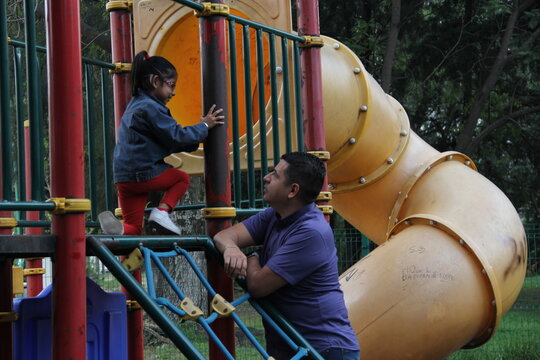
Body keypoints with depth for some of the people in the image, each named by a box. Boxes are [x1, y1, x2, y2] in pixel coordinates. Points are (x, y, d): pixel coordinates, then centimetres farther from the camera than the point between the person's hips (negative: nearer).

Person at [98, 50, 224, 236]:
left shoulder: (135, 105, 19)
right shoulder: (151, 108, -13)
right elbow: (177, 137, -12)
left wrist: (195, 142, 19)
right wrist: (204, 126, 2)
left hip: (124, 177, 8)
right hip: (144, 173, -8)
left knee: (134, 228, 11)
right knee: (182, 178, 20)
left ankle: (118, 227, -21)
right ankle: (161, 211, -1)